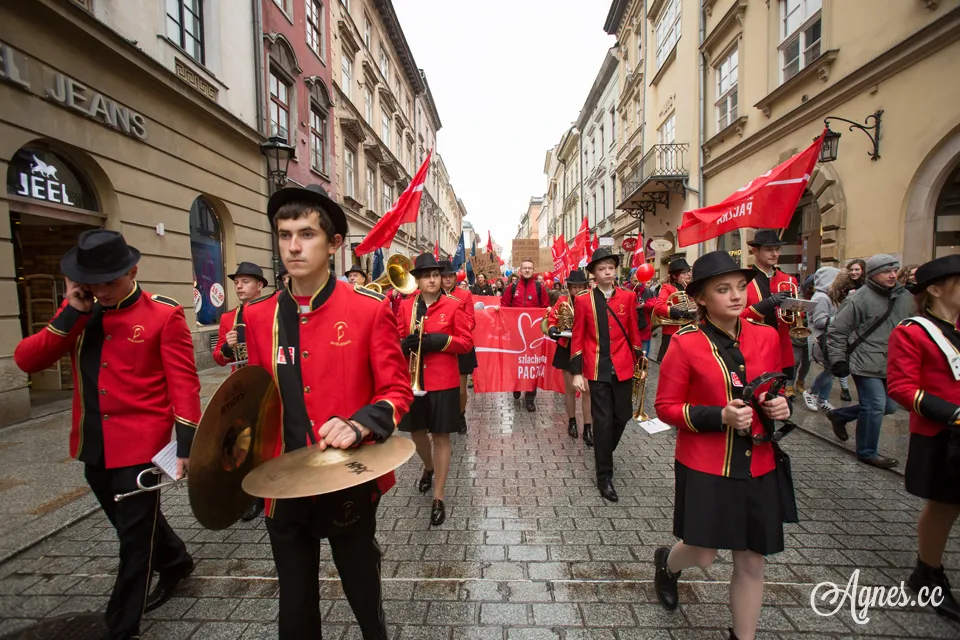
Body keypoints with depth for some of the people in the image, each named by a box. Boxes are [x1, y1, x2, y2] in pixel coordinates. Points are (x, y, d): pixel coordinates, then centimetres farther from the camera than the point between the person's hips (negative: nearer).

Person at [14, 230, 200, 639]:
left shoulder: (164, 314, -12)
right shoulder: (77, 312, 6)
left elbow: (183, 383, -13)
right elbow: (25, 361, -1)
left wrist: (186, 444, -16)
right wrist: (71, 313, -12)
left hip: (140, 444, -6)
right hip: (93, 447, 7)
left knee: (135, 537, 7)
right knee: (133, 524, 24)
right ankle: (176, 563, 49)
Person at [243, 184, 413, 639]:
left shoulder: (370, 309, -11)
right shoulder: (258, 316, 2)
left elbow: (396, 391, -9)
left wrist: (357, 425, -25)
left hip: (350, 486, -3)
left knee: (365, 598, 19)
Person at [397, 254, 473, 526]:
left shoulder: (454, 305, -5)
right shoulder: (406, 306, 3)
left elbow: (467, 342, -5)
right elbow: (397, 339, 8)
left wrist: (438, 340, -19)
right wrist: (406, 343, -15)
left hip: (443, 380, -3)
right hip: (413, 379, 4)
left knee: (441, 436, 3)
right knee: (416, 431, 17)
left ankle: (438, 499, 16)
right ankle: (429, 468, 50)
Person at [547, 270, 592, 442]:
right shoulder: (562, 301, -3)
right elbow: (552, 318, 0)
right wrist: (553, 329, -20)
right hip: (567, 349, 1)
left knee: (587, 389, 0)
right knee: (570, 388, 11)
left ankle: (588, 428, 11)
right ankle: (572, 422, 30)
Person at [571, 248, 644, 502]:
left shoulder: (627, 297, 4)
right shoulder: (583, 300, -4)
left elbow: (633, 332, 9)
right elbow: (578, 338, -3)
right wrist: (577, 372, -6)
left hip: (623, 368, 3)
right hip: (598, 370, -3)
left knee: (622, 416, 11)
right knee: (603, 420, 1)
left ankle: (604, 453, 40)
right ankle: (604, 475, 15)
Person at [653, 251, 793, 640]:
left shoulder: (767, 336, 1)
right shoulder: (685, 343, -13)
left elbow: (774, 390, 17)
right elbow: (666, 407, -9)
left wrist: (780, 405, -6)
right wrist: (719, 417, -22)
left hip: (758, 466, 5)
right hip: (704, 466, -4)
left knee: (751, 562, 14)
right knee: (703, 556, 5)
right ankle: (666, 562, 41)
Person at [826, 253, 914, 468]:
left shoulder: (905, 297, 9)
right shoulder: (860, 298, -11)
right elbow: (837, 330, -10)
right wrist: (838, 360, -11)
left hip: (892, 365, 7)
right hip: (866, 364, -7)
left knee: (889, 406, 12)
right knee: (875, 406, -6)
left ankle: (839, 415, 31)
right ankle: (867, 453, 11)